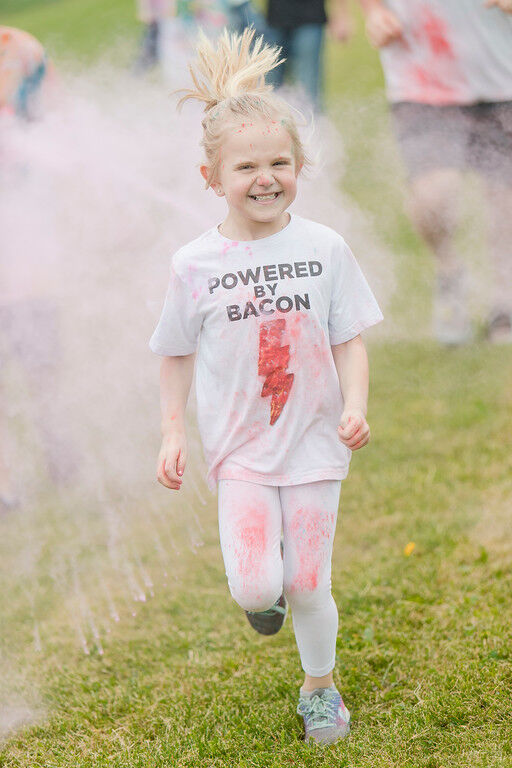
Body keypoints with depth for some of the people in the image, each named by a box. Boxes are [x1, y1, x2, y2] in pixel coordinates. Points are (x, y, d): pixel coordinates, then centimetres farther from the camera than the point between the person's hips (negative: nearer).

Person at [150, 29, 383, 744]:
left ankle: (320, 687, 32)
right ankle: (257, 590, 24)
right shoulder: (195, 265, -6)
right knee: (256, 587, -14)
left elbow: (349, 341, 1)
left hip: (313, 442, 1)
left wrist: (356, 409, -14)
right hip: (240, 448, -1)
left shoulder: (324, 249, -5)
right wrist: (173, 433, 0)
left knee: (308, 586, 5)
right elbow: (176, 354, 6)